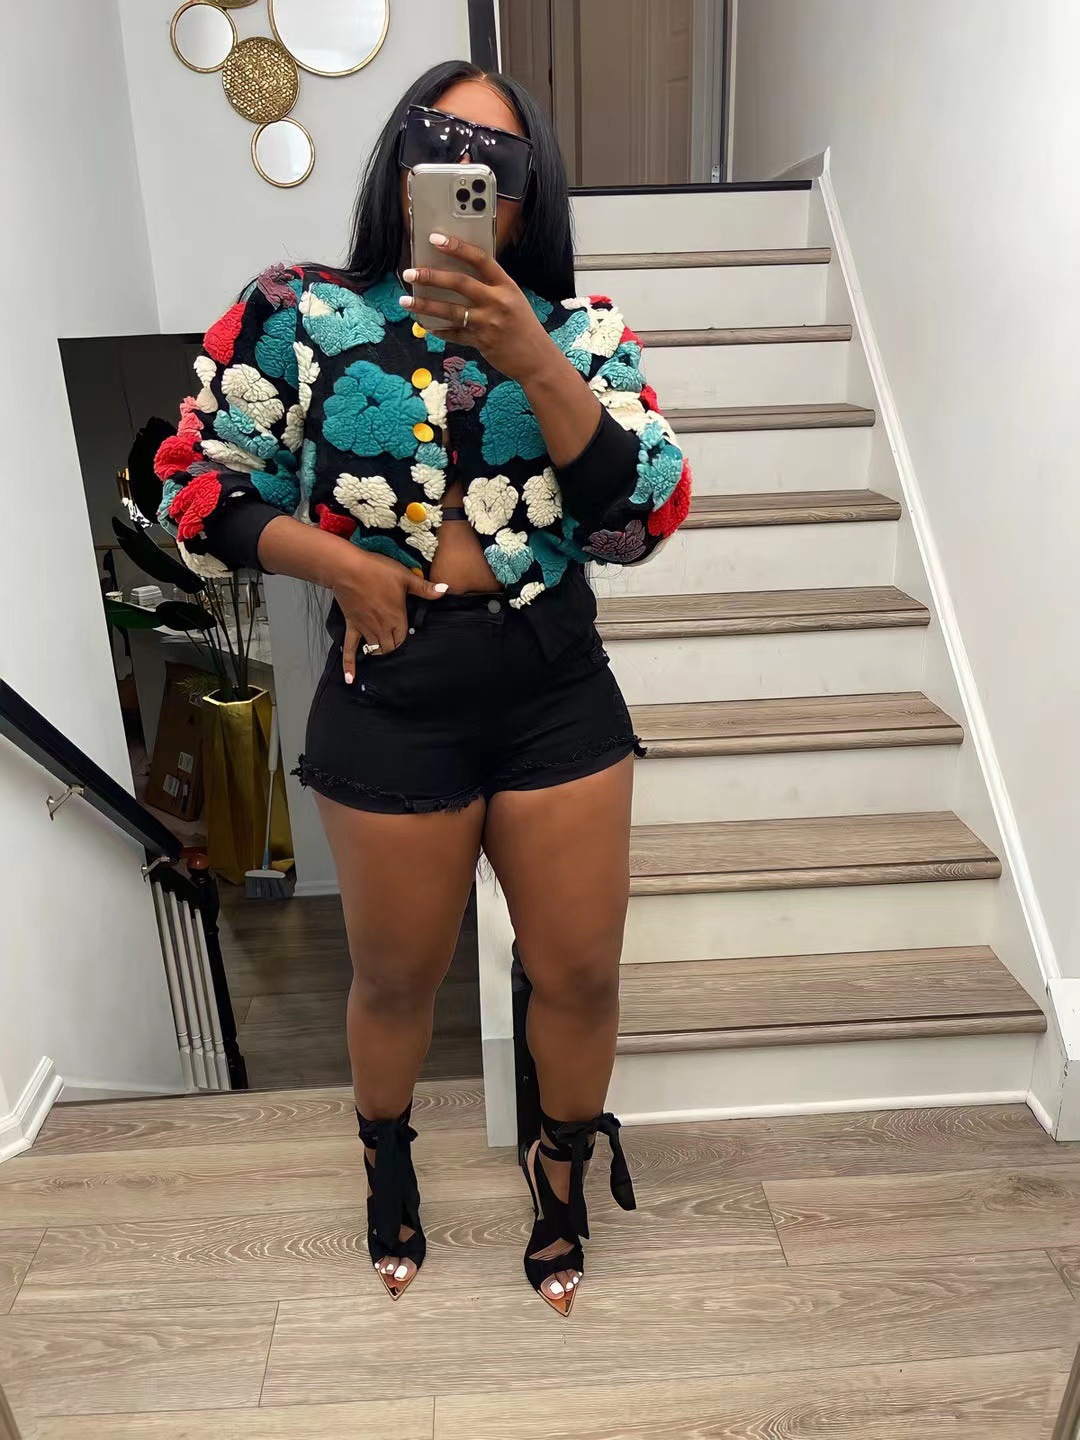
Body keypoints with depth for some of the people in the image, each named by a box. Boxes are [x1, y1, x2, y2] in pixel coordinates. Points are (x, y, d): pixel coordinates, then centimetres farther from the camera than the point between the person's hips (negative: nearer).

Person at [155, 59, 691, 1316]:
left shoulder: (577, 331, 2)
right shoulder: (303, 314, -1)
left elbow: (645, 515, -10)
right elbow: (194, 483, 2)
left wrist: (530, 360, -21)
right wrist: (343, 563, -11)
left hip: (559, 692, 2)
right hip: (390, 704, -1)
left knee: (580, 975, 12)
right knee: (397, 980, 17)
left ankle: (562, 1172, 44)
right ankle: (386, 1160, 51)